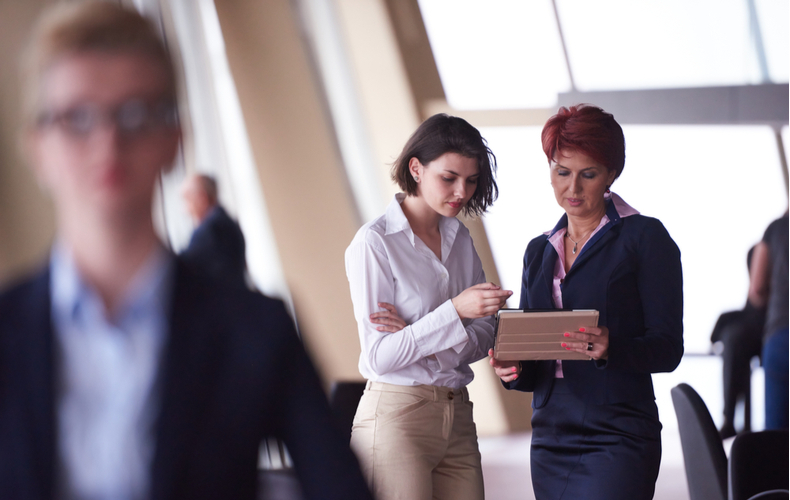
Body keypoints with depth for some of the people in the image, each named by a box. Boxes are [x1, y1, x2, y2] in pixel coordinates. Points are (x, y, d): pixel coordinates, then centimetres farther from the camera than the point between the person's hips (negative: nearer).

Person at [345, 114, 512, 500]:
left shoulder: (460, 239, 12)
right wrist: (455, 311, -24)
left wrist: (420, 338, -12)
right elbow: (379, 356, -13)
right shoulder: (374, 243, -8)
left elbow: (484, 337, 6)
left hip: (457, 416, 6)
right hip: (395, 419, -6)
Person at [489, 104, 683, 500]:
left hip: (617, 439, -6)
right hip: (550, 436, 6)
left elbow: (667, 349, -6)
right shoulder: (539, 251, 16)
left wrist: (611, 348, -25)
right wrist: (513, 369, -6)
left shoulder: (644, 238, -1)